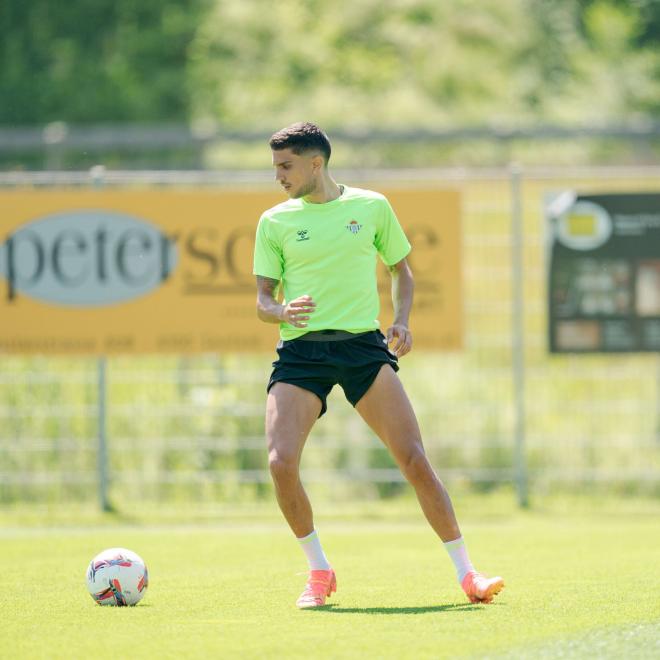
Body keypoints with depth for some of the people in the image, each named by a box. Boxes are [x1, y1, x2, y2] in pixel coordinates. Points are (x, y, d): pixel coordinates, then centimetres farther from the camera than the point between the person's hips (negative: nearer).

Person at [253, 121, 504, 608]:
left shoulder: (371, 207, 7)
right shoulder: (275, 222, 7)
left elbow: (401, 270, 18)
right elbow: (263, 298, 8)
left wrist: (402, 322, 1)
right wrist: (284, 311, -16)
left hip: (363, 345, -1)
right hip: (301, 350, 1)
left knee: (414, 459, -9)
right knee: (281, 462, -18)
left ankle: (466, 573, 0)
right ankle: (319, 572, 3)